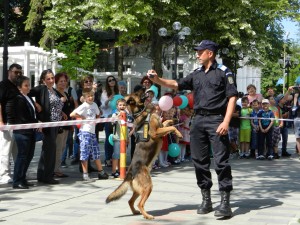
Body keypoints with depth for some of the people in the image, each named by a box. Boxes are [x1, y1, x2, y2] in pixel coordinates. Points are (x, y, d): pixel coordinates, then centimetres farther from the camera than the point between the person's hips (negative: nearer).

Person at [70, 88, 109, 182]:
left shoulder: (94, 105, 9)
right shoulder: (83, 106, -11)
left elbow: (98, 114, 28)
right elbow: (72, 114, -21)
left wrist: (95, 120, 9)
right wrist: (82, 117, -11)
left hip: (92, 131, 7)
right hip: (85, 132, -7)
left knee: (96, 153, 13)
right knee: (85, 153, -4)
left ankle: (101, 172, 22)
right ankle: (85, 175, 0)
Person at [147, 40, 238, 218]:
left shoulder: (223, 72, -2)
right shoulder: (196, 74, 16)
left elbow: (232, 97, -7)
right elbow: (177, 85, 19)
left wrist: (226, 121, -15)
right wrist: (158, 80, 3)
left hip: (216, 120, -6)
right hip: (198, 120, 7)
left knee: (221, 161, -7)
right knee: (200, 160, 8)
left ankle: (225, 202, -5)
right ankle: (206, 200, 17)